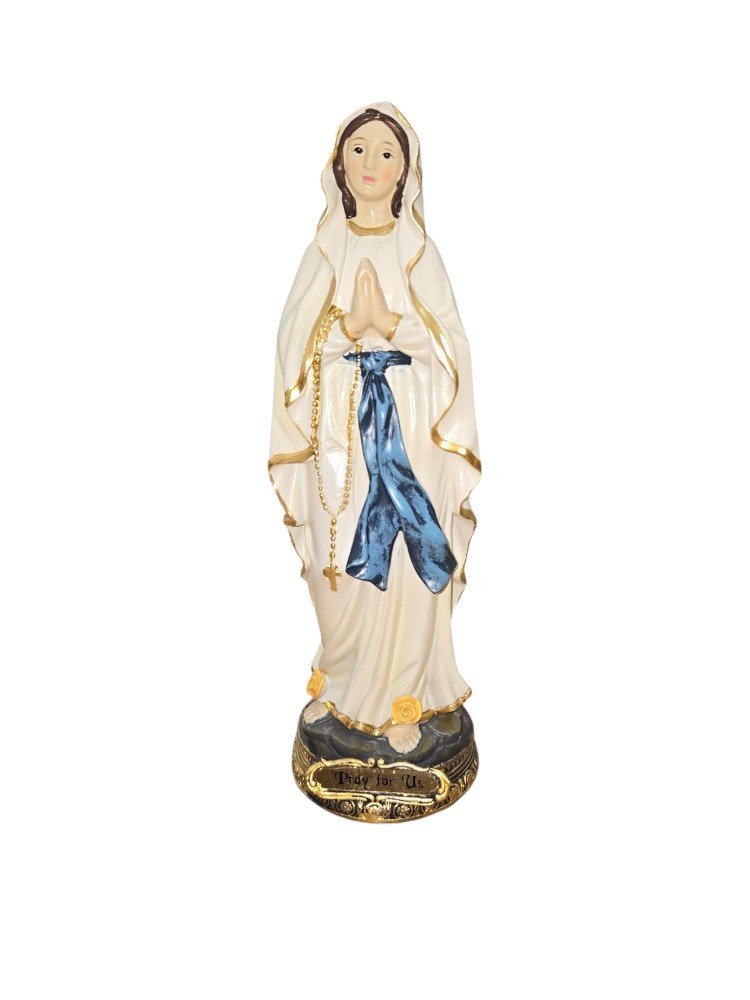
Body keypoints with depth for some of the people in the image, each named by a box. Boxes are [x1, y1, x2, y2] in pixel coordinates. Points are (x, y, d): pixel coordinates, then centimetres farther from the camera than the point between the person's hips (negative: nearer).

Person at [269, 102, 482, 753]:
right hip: (338, 423, 1)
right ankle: (338, 681, 30)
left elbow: (449, 343, 1)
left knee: (404, 564, 1)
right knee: (339, 562, 7)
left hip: (409, 423, -1)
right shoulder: (325, 247, 9)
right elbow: (295, 341, 3)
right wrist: (349, 325, -14)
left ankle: (399, 699, 19)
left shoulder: (419, 249, 6)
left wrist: (389, 322, -15)